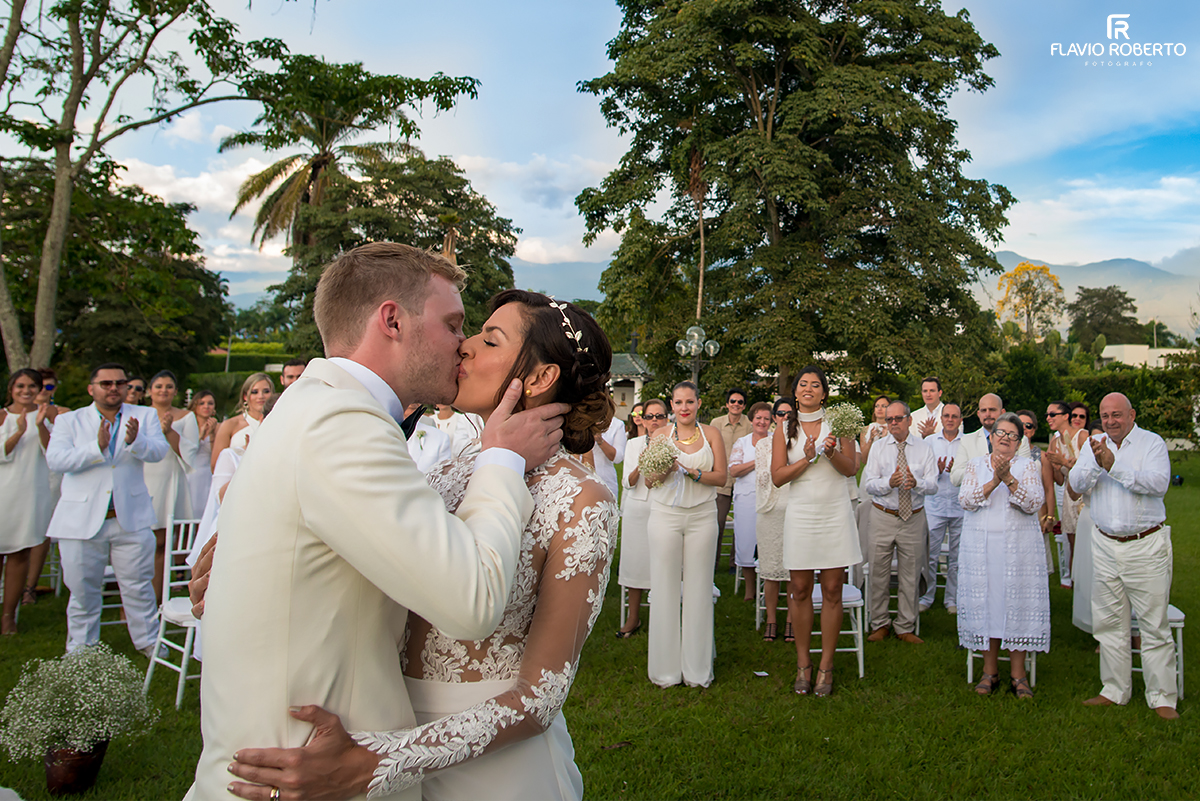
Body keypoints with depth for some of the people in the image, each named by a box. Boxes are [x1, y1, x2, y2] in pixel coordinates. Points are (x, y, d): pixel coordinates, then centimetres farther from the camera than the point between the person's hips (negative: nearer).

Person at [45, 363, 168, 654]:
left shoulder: (144, 416, 6)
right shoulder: (69, 421, 4)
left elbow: (159, 450, -9)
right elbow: (55, 459, -11)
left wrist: (135, 441, -30)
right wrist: (97, 447, -26)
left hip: (131, 519, 0)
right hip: (81, 519, 0)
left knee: (138, 586, 7)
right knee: (82, 589, 10)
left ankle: (148, 641, 22)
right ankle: (80, 649, 27)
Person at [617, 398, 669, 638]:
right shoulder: (633, 444, 7)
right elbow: (629, 483, 3)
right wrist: (640, 467, -16)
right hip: (636, 509, 2)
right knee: (634, 560, 5)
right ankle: (633, 617, 17)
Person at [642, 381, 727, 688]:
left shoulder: (711, 434, 7)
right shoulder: (660, 435, 7)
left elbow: (721, 477, 0)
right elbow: (649, 479, 5)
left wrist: (691, 471, -15)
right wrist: (665, 469, -16)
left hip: (701, 515, 0)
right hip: (666, 514, 0)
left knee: (699, 587, 2)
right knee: (664, 586, 0)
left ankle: (697, 668, 13)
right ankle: (666, 666, 12)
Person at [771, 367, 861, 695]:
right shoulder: (785, 429, 5)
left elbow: (850, 469, 0)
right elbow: (777, 476, -1)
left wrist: (832, 453, -19)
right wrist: (806, 459, -14)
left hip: (835, 514, 0)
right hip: (801, 514, 1)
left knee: (832, 590, 1)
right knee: (799, 589, 3)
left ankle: (826, 665, 13)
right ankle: (803, 663, 16)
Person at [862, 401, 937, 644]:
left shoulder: (924, 448, 3)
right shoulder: (878, 447, 3)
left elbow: (933, 485, -5)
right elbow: (870, 483, -3)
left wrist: (916, 483, -26)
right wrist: (889, 482, -23)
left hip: (914, 518, 0)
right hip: (883, 516, 0)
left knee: (910, 576, 8)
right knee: (878, 572, 3)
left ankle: (905, 628, 21)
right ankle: (879, 624, 19)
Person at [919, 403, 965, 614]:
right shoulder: (930, 441, 8)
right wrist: (937, 470, -14)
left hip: (960, 506, 0)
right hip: (935, 506, 1)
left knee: (956, 557, 6)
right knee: (929, 555, 0)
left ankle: (952, 599, 19)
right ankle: (927, 597, 15)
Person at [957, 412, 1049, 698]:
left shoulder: (1028, 466, 6)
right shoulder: (976, 464, 9)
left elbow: (1033, 503, -8)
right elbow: (966, 500, -5)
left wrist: (1008, 478, -19)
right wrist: (993, 481, -17)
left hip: (1020, 546, -1)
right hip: (980, 545, 1)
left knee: (1018, 603, -2)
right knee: (985, 602, 3)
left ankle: (1018, 673, 9)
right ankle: (990, 670, 14)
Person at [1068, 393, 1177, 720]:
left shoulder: (1152, 443, -3)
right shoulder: (1094, 445, 9)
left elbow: (1158, 483, -18)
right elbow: (1077, 484, -2)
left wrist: (1114, 465, -22)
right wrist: (1096, 462, -19)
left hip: (1146, 545, -4)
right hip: (1105, 545, 4)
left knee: (1154, 625, 0)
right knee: (1109, 622, 9)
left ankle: (1162, 697, 10)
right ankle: (1115, 690, 20)